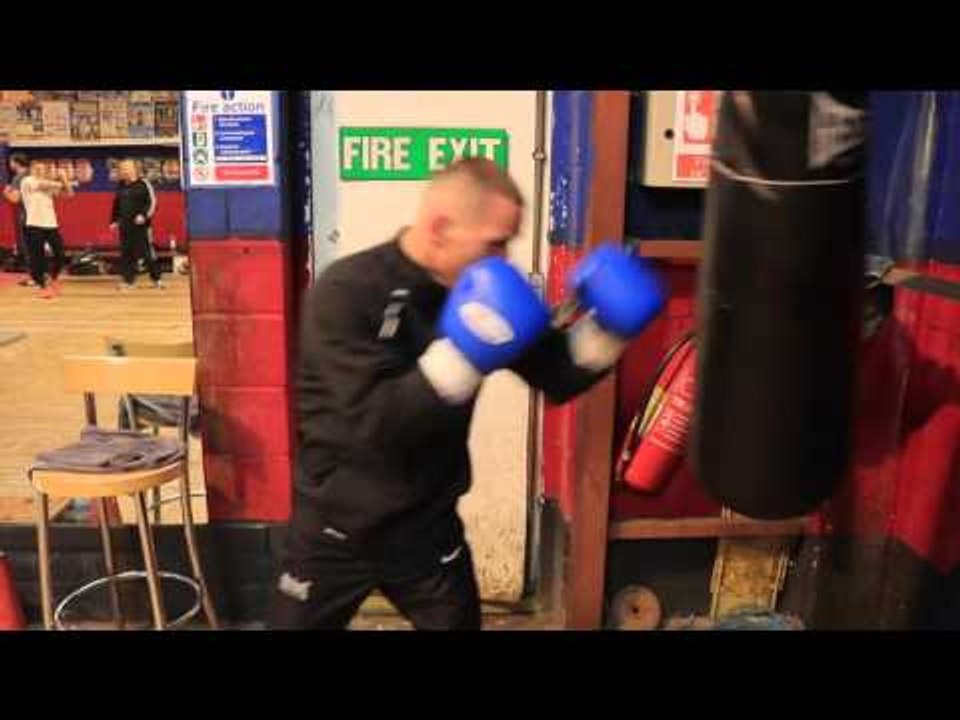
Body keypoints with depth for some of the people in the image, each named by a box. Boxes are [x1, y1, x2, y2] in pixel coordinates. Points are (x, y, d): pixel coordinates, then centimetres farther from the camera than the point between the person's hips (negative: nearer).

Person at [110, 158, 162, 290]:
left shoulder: (143, 184, -5)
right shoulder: (121, 186, 13)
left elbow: (152, 201, -9)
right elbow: (116, 204, 22)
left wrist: (144, 215, -19)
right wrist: (114, 221, 18)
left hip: (141, 224, -6)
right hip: (125, 226, 6)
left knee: (148, 252, -1)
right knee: (126, 253, 6)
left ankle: (156, 279, 10)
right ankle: (128, 280, 13)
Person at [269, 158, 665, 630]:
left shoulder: (475, 291, -7)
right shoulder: (346, 294, -22)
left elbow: (557, 377, -2)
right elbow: (375, 423, -31)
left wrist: (607, 326, -17)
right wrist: (463, 356, -40)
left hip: (428, 525, 4)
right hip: (337, 528, -3)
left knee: (459, 621, 17)